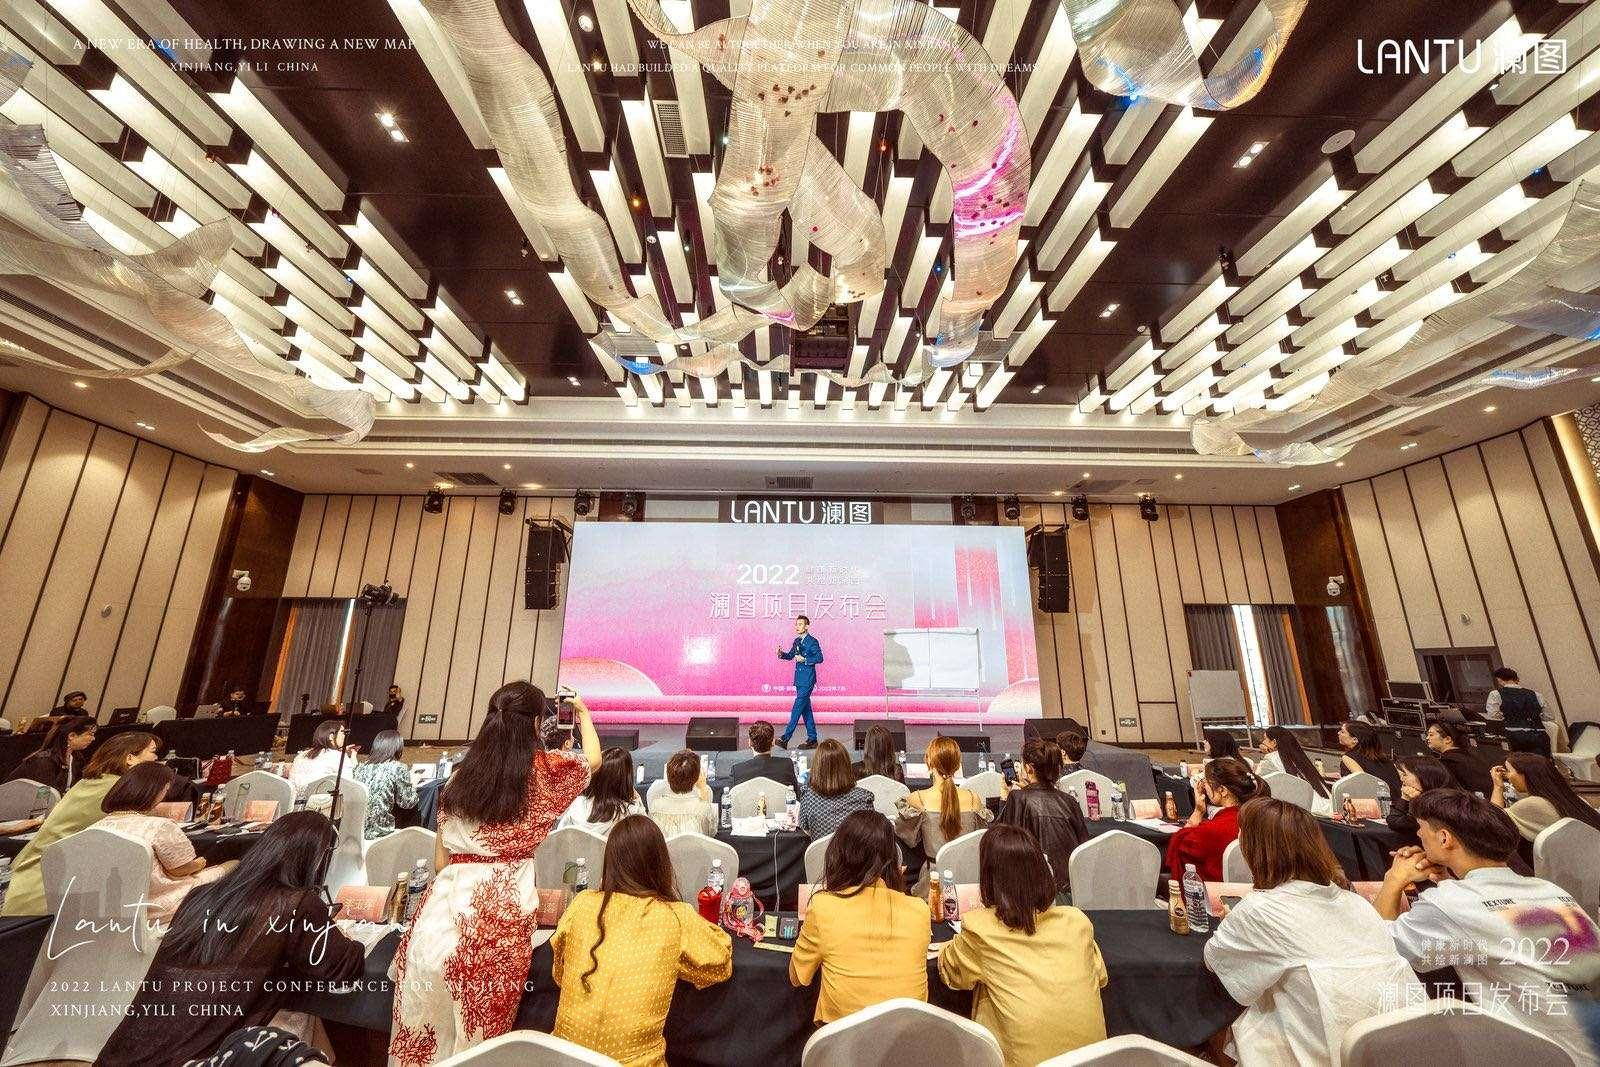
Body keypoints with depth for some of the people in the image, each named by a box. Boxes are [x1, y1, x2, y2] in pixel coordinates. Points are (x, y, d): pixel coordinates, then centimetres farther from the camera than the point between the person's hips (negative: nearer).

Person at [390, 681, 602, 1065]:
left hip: (447, 903, 5)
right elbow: (593, 759, 15)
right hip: (503, 911, -4)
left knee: (429, 1022, 20)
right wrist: (582, 711, 27)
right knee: (483, 1033, 12)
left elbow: (440, 861, 12)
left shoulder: (459, 777, 6)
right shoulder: (545, 770, -7)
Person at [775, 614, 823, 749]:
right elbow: (790, 655, 21)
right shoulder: (797, 641, 13)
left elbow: (820, 658, -13)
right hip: (799, 679, 8)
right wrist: (781, 654, 1)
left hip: (808, 680, -8)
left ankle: (785, 738, -8)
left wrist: (804, 660, -20)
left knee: (797, 707, -9)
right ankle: (812, 739, 20)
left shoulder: (812, 641, -10)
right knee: (806, 708, 12)